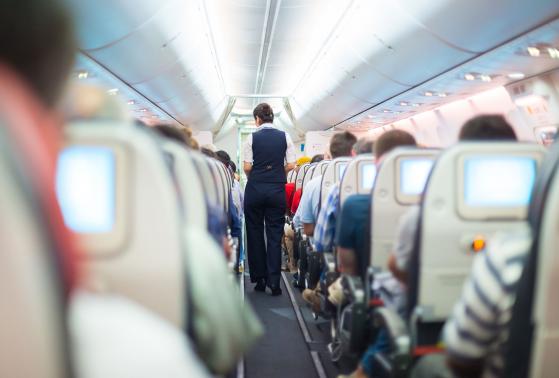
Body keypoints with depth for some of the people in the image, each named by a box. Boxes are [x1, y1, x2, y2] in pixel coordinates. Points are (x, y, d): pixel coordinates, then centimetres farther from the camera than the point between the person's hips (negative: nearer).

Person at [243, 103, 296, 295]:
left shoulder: (252, 137, -4)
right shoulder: (285, 137, 2)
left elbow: (247, 167, -6)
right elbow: (291, 165, 1)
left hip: (255, 188, -1)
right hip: (277, 189, 1)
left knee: (255, 232, 11)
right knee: (275, 234, 5)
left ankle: (259, 279, 15)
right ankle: (274, 281, 2)